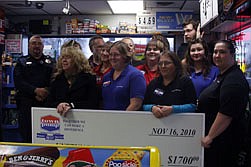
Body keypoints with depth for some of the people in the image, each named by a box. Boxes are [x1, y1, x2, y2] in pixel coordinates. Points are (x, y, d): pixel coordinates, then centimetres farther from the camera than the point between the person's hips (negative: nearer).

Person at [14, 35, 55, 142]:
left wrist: (45, 93, -16)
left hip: (46, 103, 0)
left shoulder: (50, 62, 13)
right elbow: (18, 82, -3)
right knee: (26, 136, 3)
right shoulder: (22, 62, 12)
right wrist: (35, 90, -17)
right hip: (26, 103, 0)